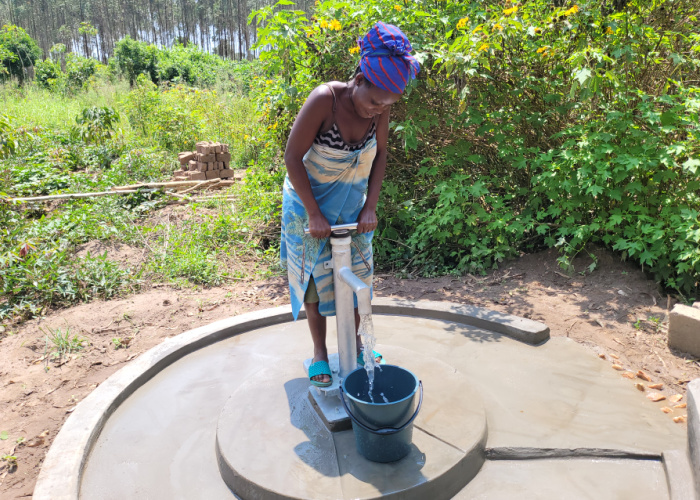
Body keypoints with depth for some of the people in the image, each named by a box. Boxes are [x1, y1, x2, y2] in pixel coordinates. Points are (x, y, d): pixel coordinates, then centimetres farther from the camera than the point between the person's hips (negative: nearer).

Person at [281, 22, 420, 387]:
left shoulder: (379, 106, -15)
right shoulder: (324, 99, -29)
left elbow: (380, 154, -1)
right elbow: (293, 157, -24)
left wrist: (370, 207, -8)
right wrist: (314, 214, -22)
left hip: (352, 203, 4)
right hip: (310, 200, -4)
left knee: (355, 274, 9)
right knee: (315, 275, 5)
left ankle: (354, 343, 28)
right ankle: (319, 352, 21)